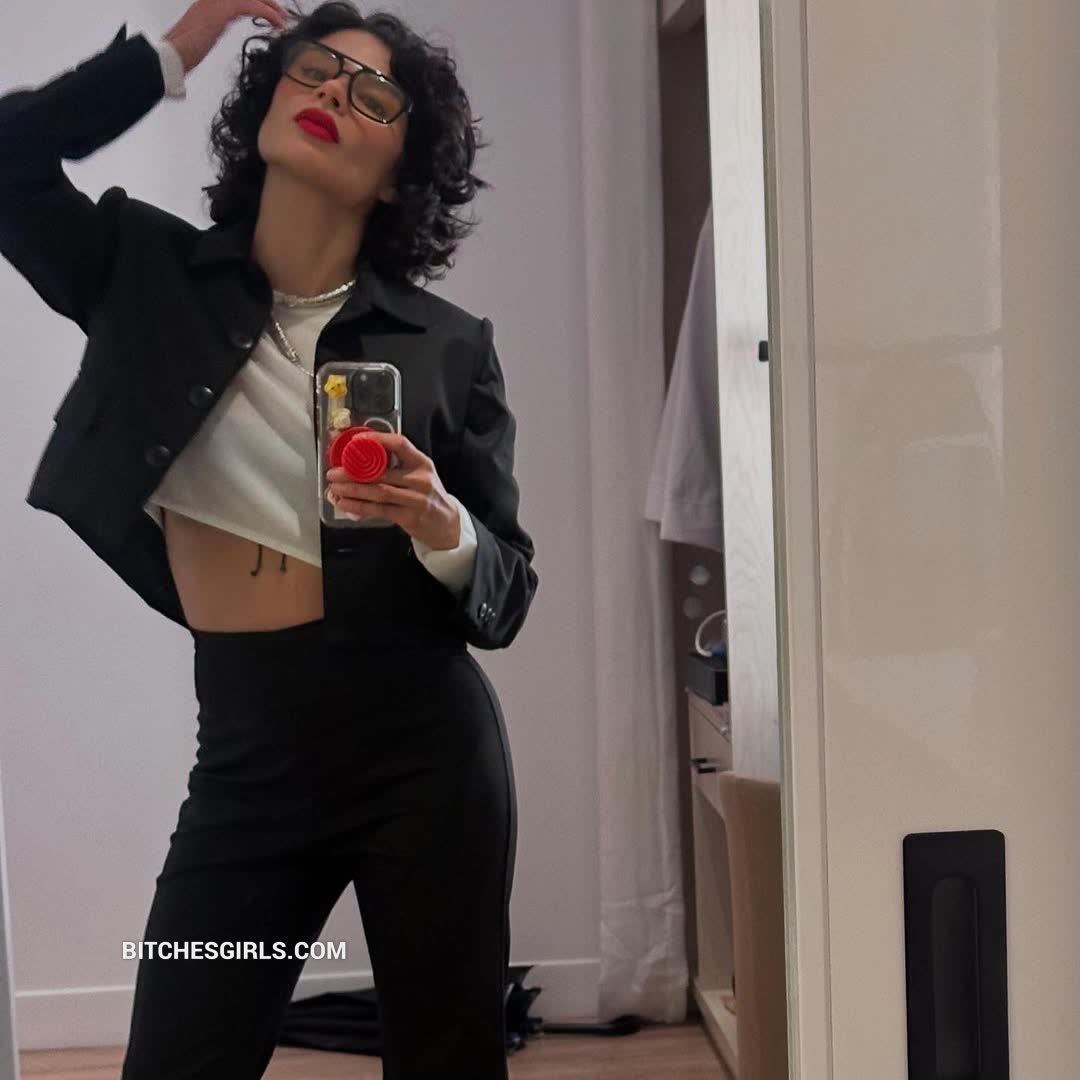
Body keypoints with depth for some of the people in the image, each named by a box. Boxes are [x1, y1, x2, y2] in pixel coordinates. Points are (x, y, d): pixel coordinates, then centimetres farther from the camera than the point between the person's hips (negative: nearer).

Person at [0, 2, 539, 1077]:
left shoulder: (447, 345, -2)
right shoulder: (152, 273, 4)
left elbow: (507, 598, 0)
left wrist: (442, 528, -22)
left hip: (423, 753, -1)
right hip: (243, 758, 1)